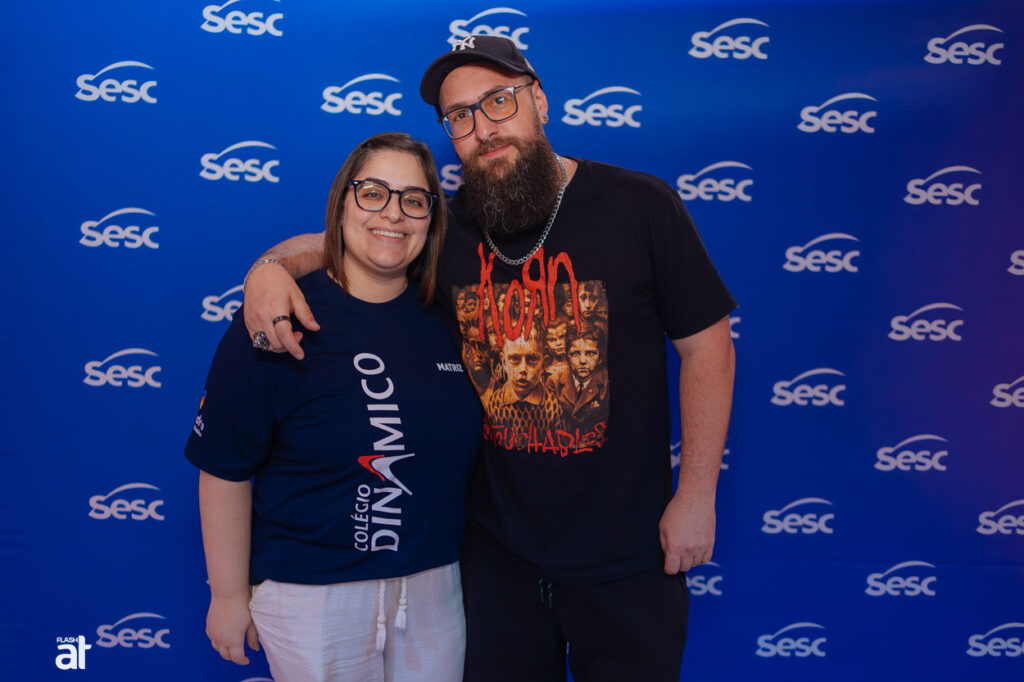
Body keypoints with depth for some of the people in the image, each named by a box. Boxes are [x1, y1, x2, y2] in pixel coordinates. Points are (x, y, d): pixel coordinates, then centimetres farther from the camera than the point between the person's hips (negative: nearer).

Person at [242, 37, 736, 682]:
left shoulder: (640, 205, -10)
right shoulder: (447, 227, -3)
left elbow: (707, 345, -7)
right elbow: (335, 241, 10)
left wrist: (697, 494, -9)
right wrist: (272, 264, -13)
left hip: (625, 550, -2)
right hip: (497, 545, 3)